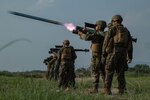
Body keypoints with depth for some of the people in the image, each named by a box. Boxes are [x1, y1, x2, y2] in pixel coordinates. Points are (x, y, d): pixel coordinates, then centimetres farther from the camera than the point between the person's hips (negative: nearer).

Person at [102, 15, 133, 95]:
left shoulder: (112, 29, 1)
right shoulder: (126, 30, 16)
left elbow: (106, 41, -2)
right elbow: (130, 44, 15)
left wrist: (104, 52, 6)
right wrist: (130, 57, 17)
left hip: (113, 52, -4)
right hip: (123, 53, 5)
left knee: (109, 72, -2)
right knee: (121, 72, 8)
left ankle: (107, 90, -7)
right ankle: (121, 91, 4)